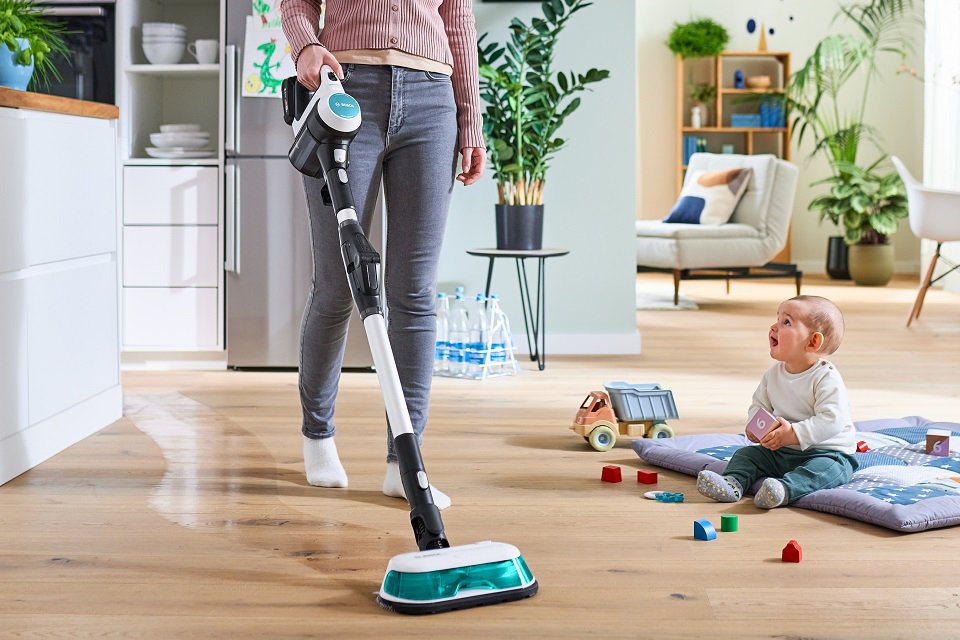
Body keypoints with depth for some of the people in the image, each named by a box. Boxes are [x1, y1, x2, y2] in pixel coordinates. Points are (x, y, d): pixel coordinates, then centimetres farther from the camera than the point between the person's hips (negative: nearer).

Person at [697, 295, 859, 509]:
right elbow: (759, 405, 13)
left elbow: (831, 420, -27)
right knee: (747, 453, -3)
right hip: (780, 452, 7)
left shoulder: (826, 378, -18)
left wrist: (793, 433, -31)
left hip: (828, 452, -7)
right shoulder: (773, 374, 4)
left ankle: (785, 489, -56)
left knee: (827, 468, -36)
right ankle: (732, 483, -28)